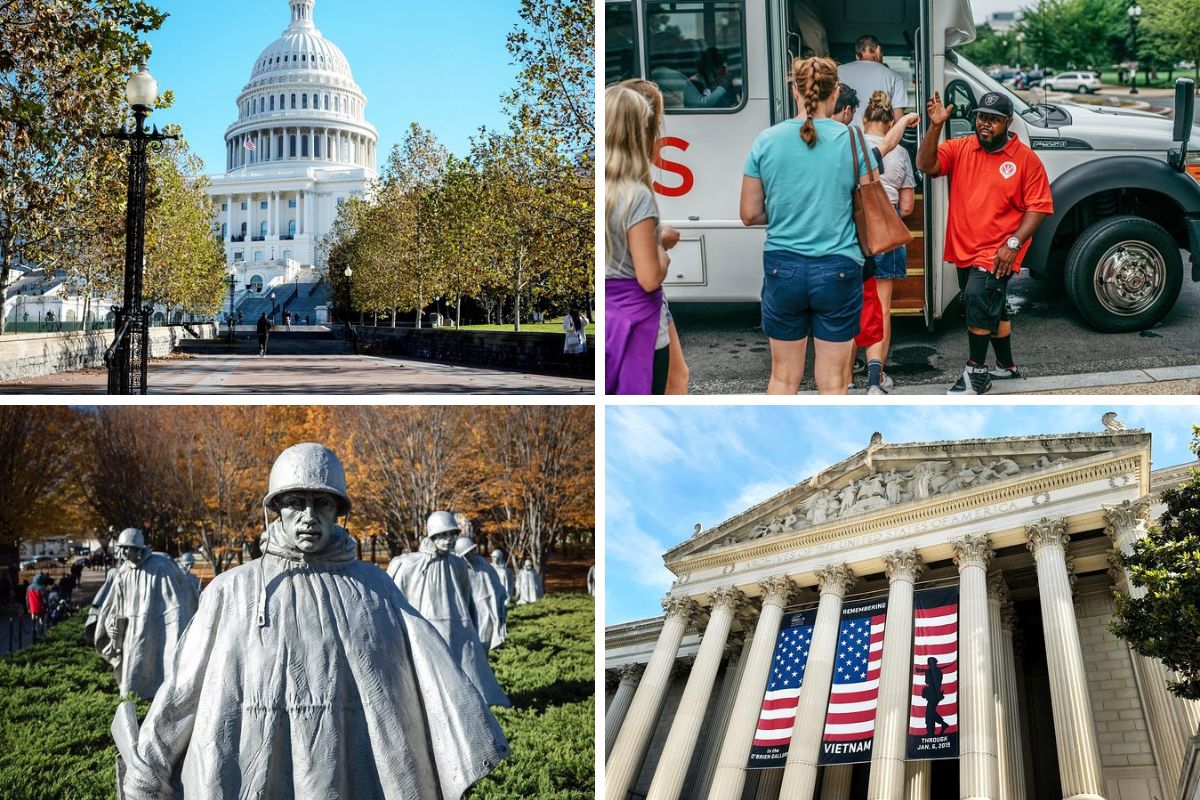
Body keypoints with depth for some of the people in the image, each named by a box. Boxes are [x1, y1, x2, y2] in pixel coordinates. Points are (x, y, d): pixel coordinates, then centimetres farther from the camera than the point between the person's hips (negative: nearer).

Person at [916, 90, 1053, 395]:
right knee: (992, 309, 19)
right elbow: (926, 165, -11)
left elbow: (1038, 207, -8)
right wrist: (935, 127, -22)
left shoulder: (1026, 159, -6)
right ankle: (1007, 366, 37)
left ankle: (976, 372, -14)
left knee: (977, 298, -25)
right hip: (965, 249, 5)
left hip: (997, 253, -5)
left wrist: (1014, 243, -18)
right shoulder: (960, 148, 3)